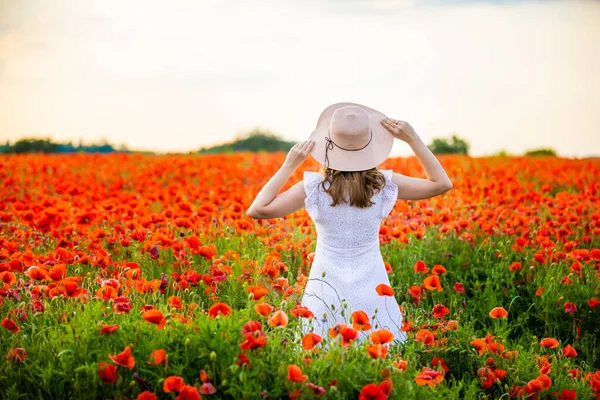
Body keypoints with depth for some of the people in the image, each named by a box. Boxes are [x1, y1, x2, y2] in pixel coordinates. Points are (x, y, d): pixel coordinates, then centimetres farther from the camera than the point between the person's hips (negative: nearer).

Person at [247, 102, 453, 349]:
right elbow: (442, 183, 9)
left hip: (328, 289, -1)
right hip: (372, 289, 1)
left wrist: (289, 165, -2)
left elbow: (256, 210, -6)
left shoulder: (315, 187, -9)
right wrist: (412, 139, 5)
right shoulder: (385, 185, -4)